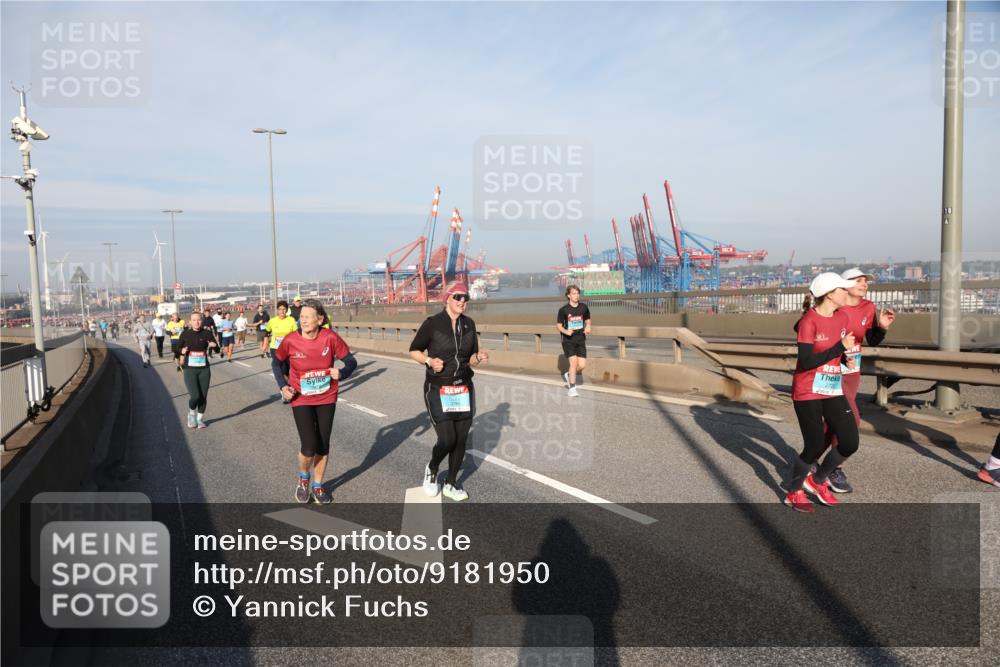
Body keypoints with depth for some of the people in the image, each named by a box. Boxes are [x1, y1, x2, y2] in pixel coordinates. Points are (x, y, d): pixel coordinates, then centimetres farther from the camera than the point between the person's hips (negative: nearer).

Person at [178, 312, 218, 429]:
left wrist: (213, 345, -24)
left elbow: (217, 349, -2)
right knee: (195, 396, -12)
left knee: (203, 396, 5)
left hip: (204, 369, 1)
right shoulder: (185, 334, -1)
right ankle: (191, 413, 19)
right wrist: (182, 351, -13)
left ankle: (200, 418, 27)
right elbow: (179, 350, 9)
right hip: (189, 369, -1)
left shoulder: (207, 333, -2)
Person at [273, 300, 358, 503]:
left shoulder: (330, 338, -16)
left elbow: (351, 361, -6)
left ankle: (318, 485, 33)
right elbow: (276, 362, 5)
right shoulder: (290, 340, -15)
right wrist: (283, 386, -6)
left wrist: (341, 373, -26)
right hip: (302, 400, -1)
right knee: (309, 446, -9)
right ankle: (303, 478, 24)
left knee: (323, 445, 11)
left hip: (327, 399, 1)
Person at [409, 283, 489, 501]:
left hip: (464, 389, 5)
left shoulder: (469, 324, 3)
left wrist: (479, 357, -11)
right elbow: (413, 351, 0)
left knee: (461, 440, 7)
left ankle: (450, 485, 26)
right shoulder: (432, 323, -10)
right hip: (438, 390, -4)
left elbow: (470, 359, 11)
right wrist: (430, 361, -18)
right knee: (447, 439, -9)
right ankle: (432, 470, 24)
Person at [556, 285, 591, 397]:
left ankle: (568, 375, 28)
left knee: (582, 365, -3)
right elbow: (558, 325, 1)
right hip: (568, 340, -3)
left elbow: (587, 320, 17)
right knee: (574, 362, -15)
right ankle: (572, 388, -2)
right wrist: (565, 331, -19)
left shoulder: (584, 307, 2)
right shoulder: (563, 310, -6)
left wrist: (588, 327, -4)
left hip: (580, 340, 3)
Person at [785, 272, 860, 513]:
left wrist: (847, 358, -4)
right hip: (808, 392, -7)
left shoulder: (842, 318, 5)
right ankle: (794, 492, 21)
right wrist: (840, 347, -22)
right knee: (815, 447, -3)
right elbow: (806, 361, -23)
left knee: (850, 443, 2)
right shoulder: (809, 321, -17)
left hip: (834, 391, 7)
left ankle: (817, 480, 26)